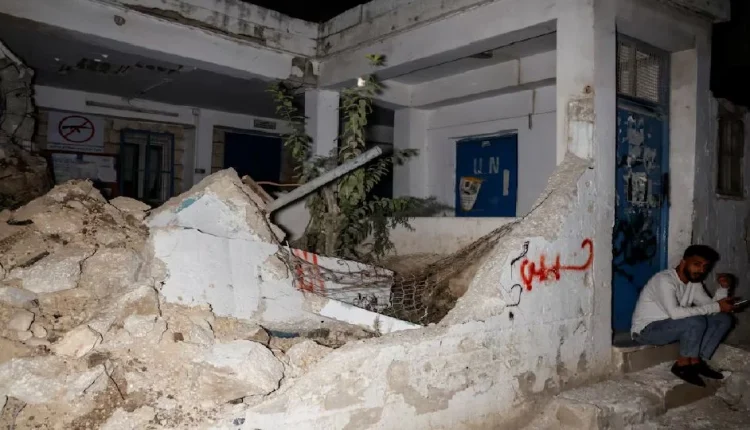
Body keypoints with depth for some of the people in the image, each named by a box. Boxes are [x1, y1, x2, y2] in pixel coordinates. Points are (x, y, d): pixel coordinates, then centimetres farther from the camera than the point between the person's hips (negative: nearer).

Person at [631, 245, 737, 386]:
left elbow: (710, 308, 2)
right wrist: (716, 306, -31)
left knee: (723, 319, -1)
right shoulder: (664, 279, -23)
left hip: (673, 327, 9)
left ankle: (696, 361, 0)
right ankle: (682, 365, -10)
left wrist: (723, 288, -13)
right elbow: (674, 312, -36)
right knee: (697, 322, -31)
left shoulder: (694, 282, 4)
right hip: (646, 330, -9)